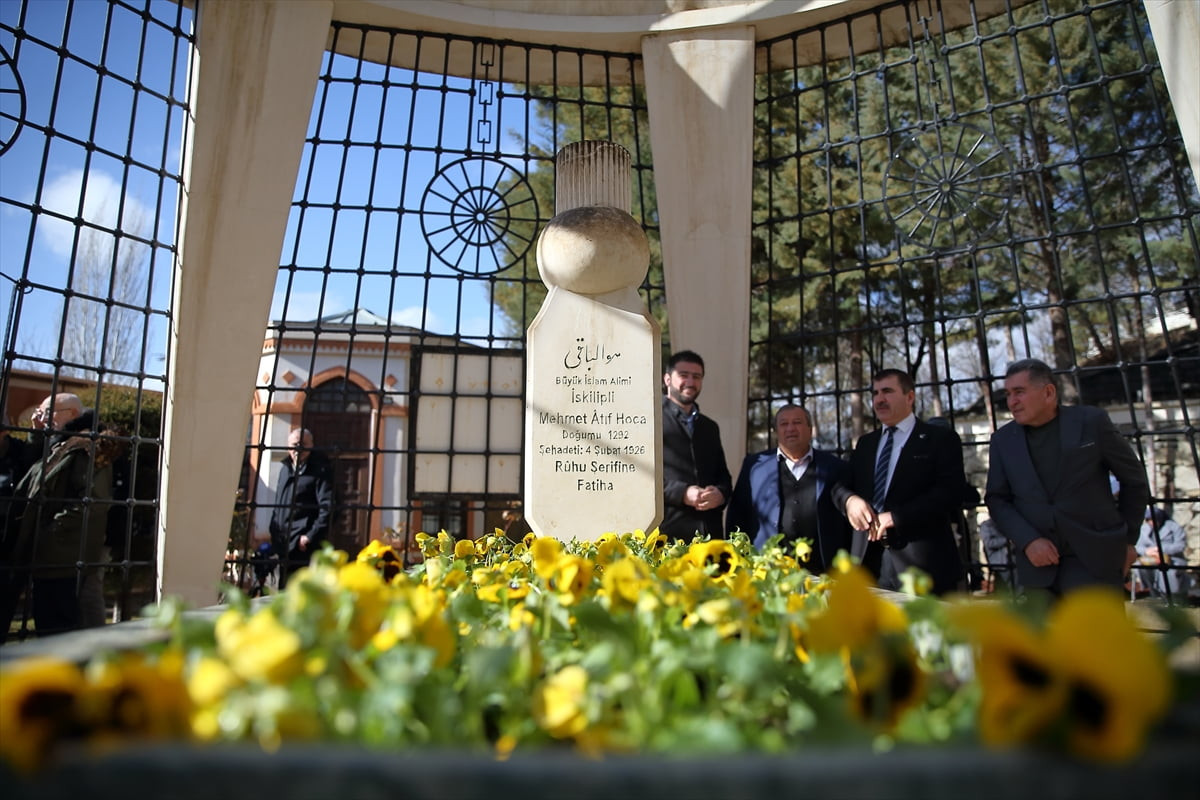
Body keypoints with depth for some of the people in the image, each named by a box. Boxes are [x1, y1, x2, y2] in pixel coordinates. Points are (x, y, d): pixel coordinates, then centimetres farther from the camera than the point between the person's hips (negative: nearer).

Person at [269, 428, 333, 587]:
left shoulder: (320, 470, -9)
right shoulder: (286, 469, 16)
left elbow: (326, 508, -16)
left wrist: (311, 537, -18)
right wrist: (275, 532, 14)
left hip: (304, 546, -8)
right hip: (284, 544, 8)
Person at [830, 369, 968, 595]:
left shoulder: (941, 439, 2)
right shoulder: (865, 443, 19)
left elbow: (951, 491, -10)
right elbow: (840, 485, 16)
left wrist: (895, 517, -18)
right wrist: (849, 499, -9)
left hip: (920, 562, -4)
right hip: (868, 561, 4)